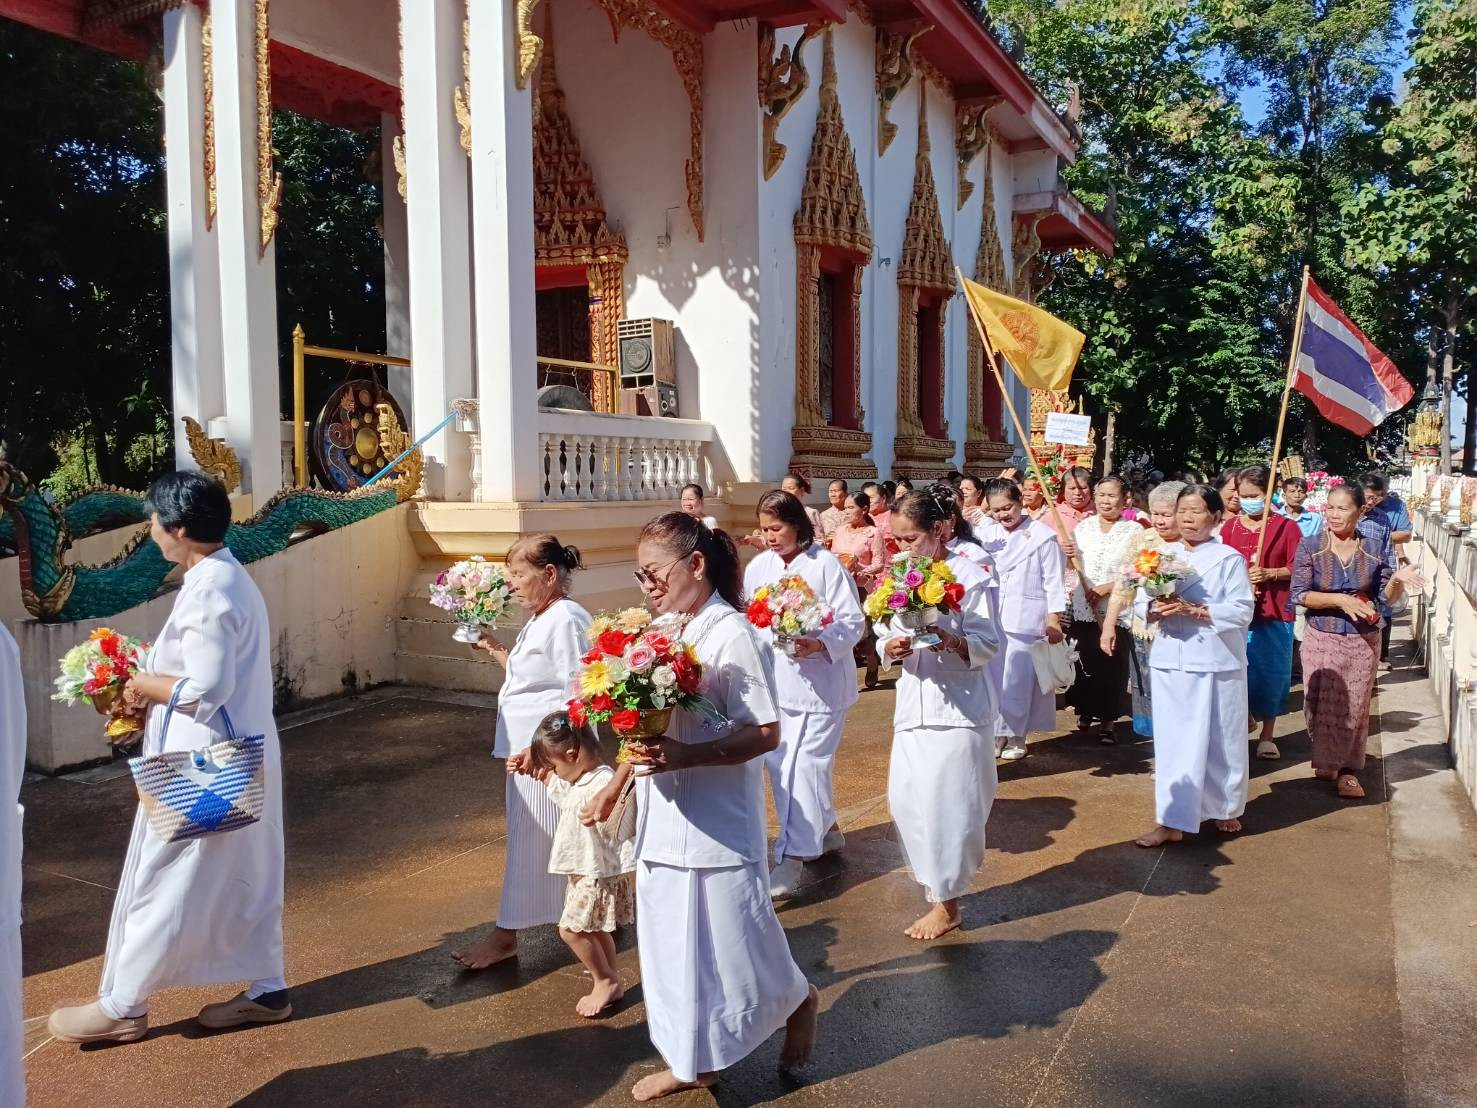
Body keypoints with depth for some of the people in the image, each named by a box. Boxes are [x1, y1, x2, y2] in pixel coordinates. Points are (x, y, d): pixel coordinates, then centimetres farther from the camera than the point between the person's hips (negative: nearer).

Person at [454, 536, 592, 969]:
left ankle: (507, 935, 11)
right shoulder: (540, 621, 13)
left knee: (529, 839, 0)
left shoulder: (566, 621, -19)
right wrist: (495, 648, 13)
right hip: (528, 747, 10)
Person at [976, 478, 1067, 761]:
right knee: (992, 677, 7)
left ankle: (1017, 737, 12)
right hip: (991, 618, 4)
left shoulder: (1043, 535, -3)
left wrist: (1054, 619, -6)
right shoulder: (985, 532, 10)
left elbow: (1053, 581, -3)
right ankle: (996, 733, 18)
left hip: (1025, 620, -4)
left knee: (1018, 679, -1)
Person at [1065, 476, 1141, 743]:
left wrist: (1107, 587, -17)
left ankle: (1107, 721, 13)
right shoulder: (1083, 526, 7)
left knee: (1112, 666, 1)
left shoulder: (1134, 531, -3)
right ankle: (1086, 709, 30)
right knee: (1084, 661, 8)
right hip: (1083, 608, 3)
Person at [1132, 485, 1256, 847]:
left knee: (1221, 739, 10)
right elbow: (1141, 603, 6)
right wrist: (1156, 610, -16)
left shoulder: (1229, 559, -4)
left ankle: (1225, 808, 32)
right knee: (1173, 741, 3)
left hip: (1216, 662, -3)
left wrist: (1193, 610, -20)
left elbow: (1242, 610, -11)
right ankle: (1171, 821, 7)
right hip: (1170, 661, 3)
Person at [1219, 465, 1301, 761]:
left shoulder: (1286, 526, -1)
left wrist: (1269, 573, -19)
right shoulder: (1229, 526, 6)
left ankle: (1267, 734, 17)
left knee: (1271, 671, 5)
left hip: (1274, 613, -2)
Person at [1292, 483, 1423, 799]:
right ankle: (1325, 760, 28)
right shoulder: (1310, 546, -6)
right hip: (1322, 638, -1)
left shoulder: (1373, 548, 0)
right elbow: (1299, 595, -11)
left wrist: (1397, 578, -17)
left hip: (1364, 640, 1)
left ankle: (1347, 769, 21)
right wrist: (1341, 600, -22)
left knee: (1355, 706, 6)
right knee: (1322, 705, 5)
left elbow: (1387, 596, 4)